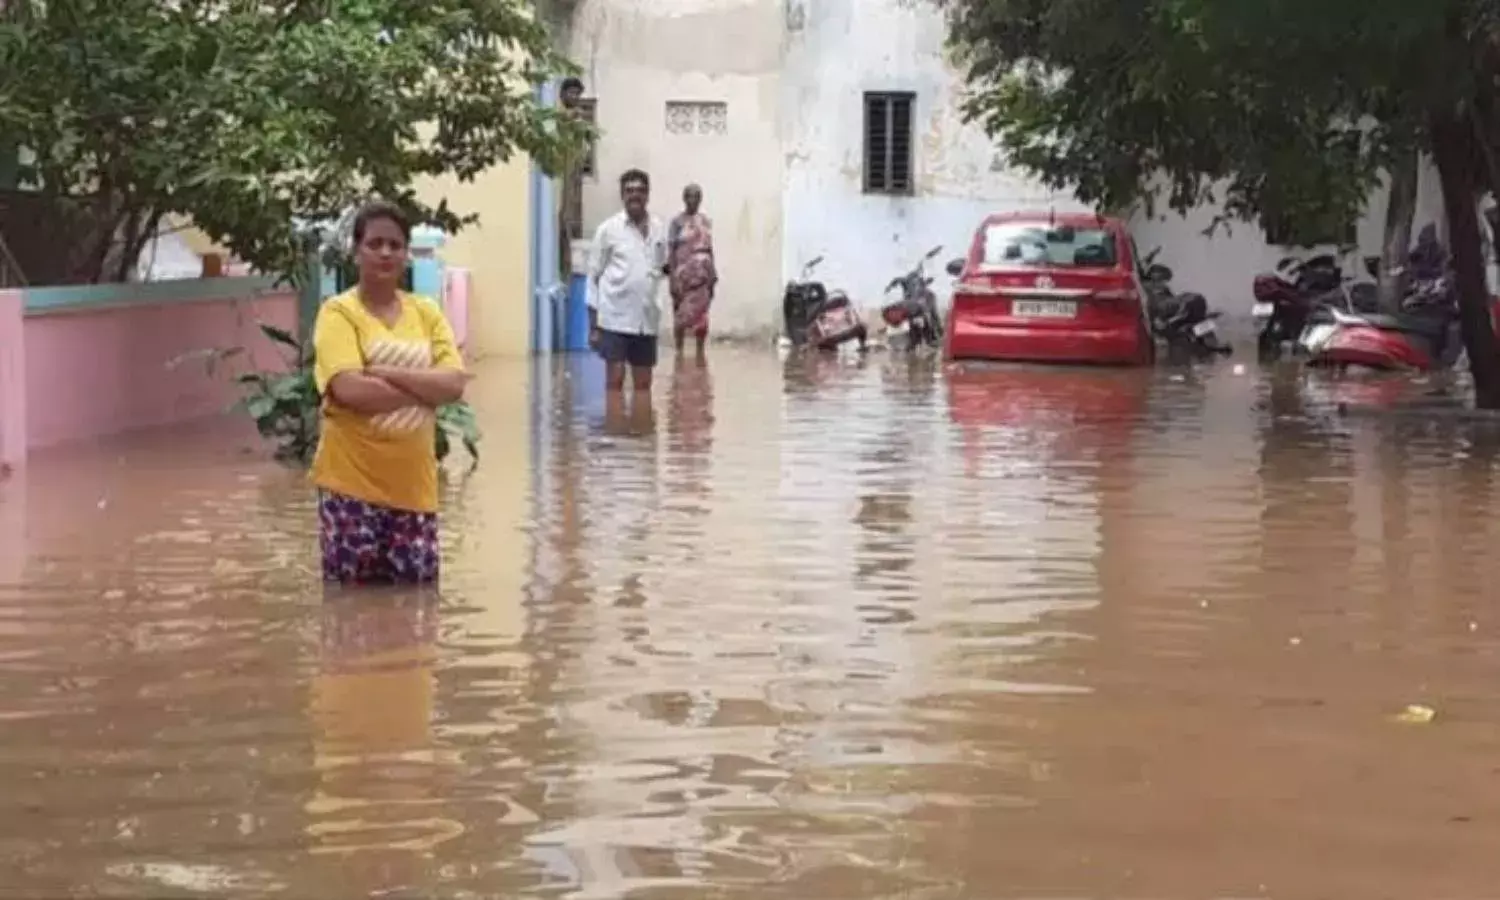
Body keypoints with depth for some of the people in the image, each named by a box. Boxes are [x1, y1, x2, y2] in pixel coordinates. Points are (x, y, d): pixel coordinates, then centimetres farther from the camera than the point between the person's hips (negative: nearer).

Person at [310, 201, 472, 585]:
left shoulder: (427, 312, 9)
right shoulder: (338, 312, -5)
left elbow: (455, 384, -5)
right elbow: (350, 390, -21)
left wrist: (383, 372, -16)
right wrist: (425, 388, -12)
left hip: (413, 484, 4)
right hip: (352, 482, -4)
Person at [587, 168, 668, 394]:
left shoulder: (658, 229, 7)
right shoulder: (609, 229, -2)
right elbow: (594, 275, 0)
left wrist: (669, 270, -4)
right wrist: (593, 323, -4)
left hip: (646, 319, 4)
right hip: (615, 318, -4)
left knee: (643, 383, 8)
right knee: (615, 378, -4)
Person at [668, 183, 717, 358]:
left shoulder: (706, 222, 9)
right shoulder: (677, 222, -4)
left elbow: (710, 249, 12)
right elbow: (671, 252, -5)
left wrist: (713, 274, 8)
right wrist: (673, 279, -12)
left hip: (702, 274, 3)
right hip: (683, 274, -3)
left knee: (702, 314, 2)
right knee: (681, 314, -1)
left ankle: (700, 352, 10)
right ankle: (679, 352, 8)